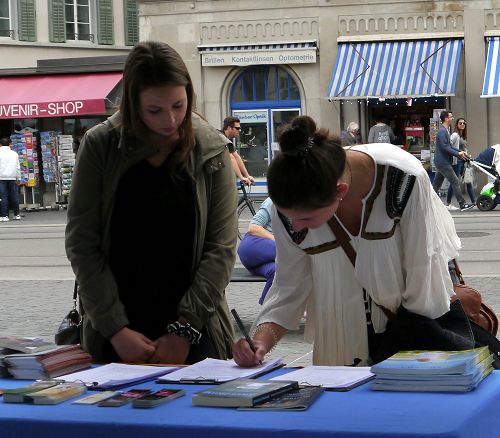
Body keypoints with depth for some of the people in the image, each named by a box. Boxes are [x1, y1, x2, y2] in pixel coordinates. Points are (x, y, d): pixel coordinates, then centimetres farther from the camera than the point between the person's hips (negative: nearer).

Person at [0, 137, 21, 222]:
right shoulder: (14, 153, 8)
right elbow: (18, 167, 10)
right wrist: (18, 178, 16)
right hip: (12, 178, 3)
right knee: (14, 196, 8)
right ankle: (17, 214, 12)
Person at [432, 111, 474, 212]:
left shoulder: (445, 131, 18)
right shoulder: (442, 131, -15)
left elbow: (449, 146, 21)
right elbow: (444, 147, -21)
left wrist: (460, 152, 8)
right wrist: (458, 154, -17)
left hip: (441, 162, 10)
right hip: (443, 162, -10)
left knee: (436, 184, 11)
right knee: (455, 181, -8)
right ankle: (462, 204, -8)